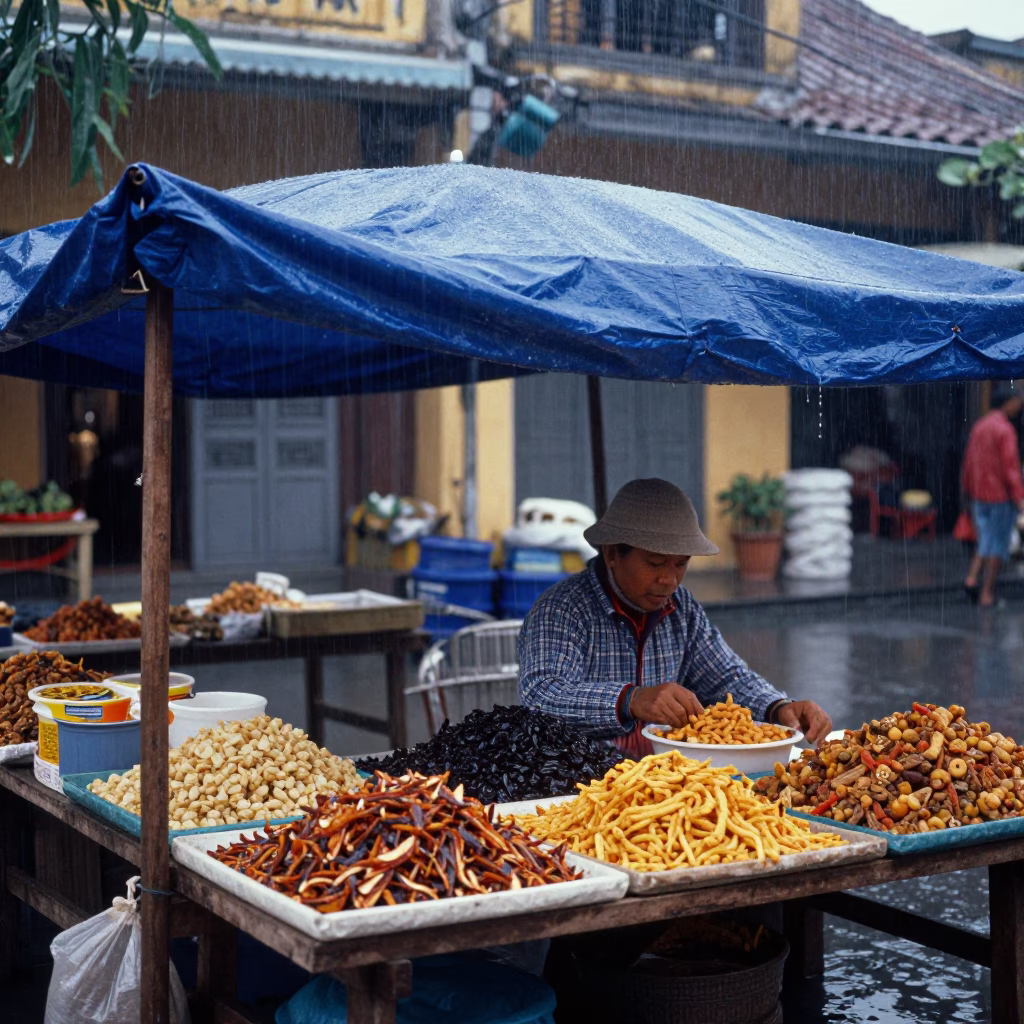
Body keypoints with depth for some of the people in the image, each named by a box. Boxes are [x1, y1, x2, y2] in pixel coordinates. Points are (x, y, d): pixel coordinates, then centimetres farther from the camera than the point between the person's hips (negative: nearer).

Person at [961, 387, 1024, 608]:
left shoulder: (978, 427, 10)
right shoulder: (1005, 431, -15)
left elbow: (967, 463, 13)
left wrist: (966, 493, 21)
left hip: (980, 497, 7)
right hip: (1002, 497, -7)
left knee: (987, 541, 16)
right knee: (998, 545, 2)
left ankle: (972, 578, -3)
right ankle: (987, 593, 3)